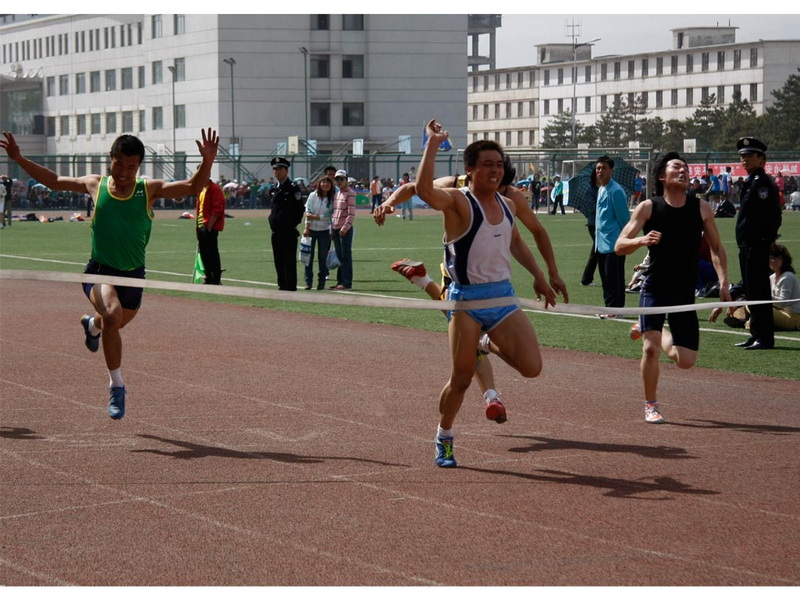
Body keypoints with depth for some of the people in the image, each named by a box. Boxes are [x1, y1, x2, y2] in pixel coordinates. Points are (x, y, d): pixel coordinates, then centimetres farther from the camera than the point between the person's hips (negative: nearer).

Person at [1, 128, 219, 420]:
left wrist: (207, 162, -29)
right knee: (112, 313, -31)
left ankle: (93, 324, 63)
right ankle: (117, 386, -18)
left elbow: (192, 187, -12)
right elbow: (54, 180, 11)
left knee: (113, 323, 22)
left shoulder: (149, 189, -4)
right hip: (100, 271, -2)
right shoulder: (95, 185, -2)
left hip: (133, 275, 2)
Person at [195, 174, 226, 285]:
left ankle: (216, 279, -4)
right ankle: (209, 279, 18)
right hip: (201, 227, 9)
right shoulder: (201, 189, 17)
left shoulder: (215, 189, -11)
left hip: (210, 228, -9)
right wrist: (198, 225, 15)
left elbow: (217, 209, -17)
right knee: (204, 254, 11)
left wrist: (209, 226, -20)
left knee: (212, 254, -7)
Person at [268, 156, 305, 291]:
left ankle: (290, 287, -3)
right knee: (279, 261, 11)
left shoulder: (292, 188, -8)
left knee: (289, 261, -6)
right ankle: (282, 285, 19)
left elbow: (300, 209, -11)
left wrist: (293, 224, -10)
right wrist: (272, 221, 12)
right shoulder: (276, 188, 15)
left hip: (288, 232, -8)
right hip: (276, 232, 8)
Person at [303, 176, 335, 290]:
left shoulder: (332, 199, -1)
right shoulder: (313, 196, 0)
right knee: (309, 256, 0)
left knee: (323, 257, 2)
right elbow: (308, 212, -3)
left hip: (324, 230, 0)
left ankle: (321, 282, 9)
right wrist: (307, 228, -9)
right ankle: (308, 281, 6)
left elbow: (329, 216, -6)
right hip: (311, 229, 0)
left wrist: (316, 217, -14)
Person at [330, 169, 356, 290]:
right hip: (336, 229, 8)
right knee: (339, 256, 10)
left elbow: (351, 214, -14)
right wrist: (332, 229, 13)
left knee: (346, 255, -6)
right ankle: (340, 281, 14)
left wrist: (344, 228, -18)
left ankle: (346, 282, -5)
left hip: (345, 229, -8)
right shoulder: (336, 195, 16)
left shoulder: (350, 194, -7)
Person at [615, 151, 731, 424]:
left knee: (686, 361, 1)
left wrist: (723, 283, -4)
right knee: (651, 348, -19)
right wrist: (641, 240, -30)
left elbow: (716, 247, 10)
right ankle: (650, 406, 4)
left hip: (685, 292, 3)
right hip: (654, 288, -3)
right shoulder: (648, 207, -6)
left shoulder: (701, 208, 1)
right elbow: (619, 246, -8)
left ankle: (647, 331, 33)